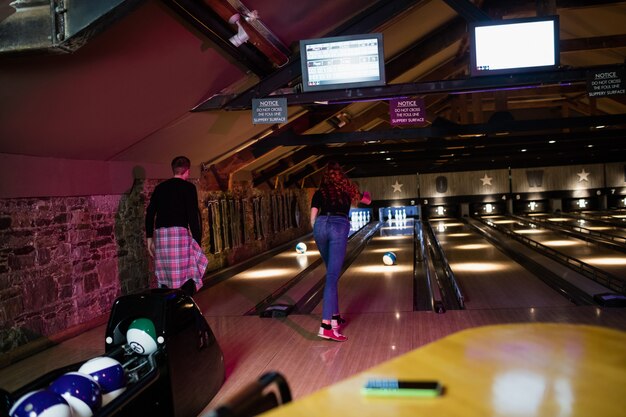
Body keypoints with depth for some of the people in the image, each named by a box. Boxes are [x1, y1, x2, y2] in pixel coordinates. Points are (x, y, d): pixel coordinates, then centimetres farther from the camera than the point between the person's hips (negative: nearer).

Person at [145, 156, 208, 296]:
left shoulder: (160, 187, 18)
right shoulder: (188, 187, 2)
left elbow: (150, 214, 15)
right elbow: (193, 215, -5)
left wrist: (150, 238, 19)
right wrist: (197, 240, -3)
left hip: (160, 233, 6)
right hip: (179, 232, -5)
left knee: (164, 276, 10)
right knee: (187, 274, -1)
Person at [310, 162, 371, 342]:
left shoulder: (319, 193, 19)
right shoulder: (348, 189, 21)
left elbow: (313, 219, 9)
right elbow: (367, 201, 42)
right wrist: (365, 195, 64)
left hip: (320, 226, 3)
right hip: (339, 226, -2)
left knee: (332, 273, 20)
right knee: (332, 277, -9)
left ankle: (335, 316, 29)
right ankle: (326, 326, -18)